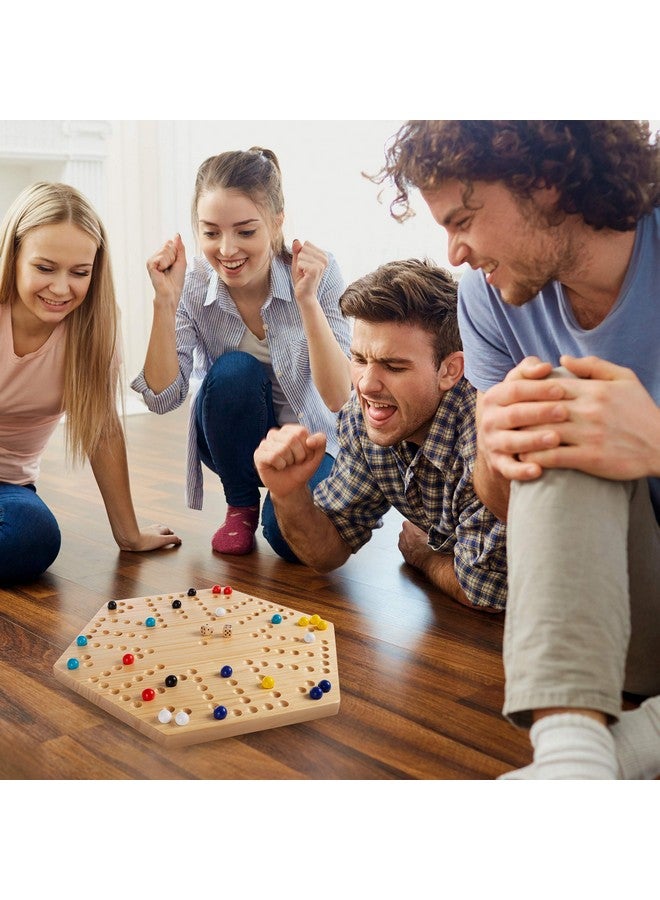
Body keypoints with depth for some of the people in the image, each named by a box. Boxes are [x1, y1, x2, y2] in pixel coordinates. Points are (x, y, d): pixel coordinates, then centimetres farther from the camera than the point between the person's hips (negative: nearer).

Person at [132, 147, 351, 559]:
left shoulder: (318, 273, -21)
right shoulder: (194, 287, -16)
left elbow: (338, 398, -26)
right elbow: (163, 397, -19)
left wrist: (307, 299, -36)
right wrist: (166, 301, -29)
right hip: (235, 440, 2)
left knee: (291, 534, -30)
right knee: (234, 370, -30)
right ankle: (241, 507, -5)